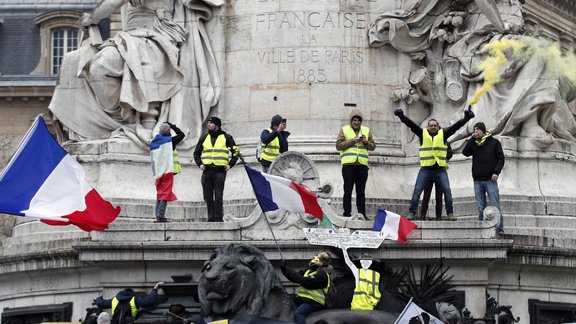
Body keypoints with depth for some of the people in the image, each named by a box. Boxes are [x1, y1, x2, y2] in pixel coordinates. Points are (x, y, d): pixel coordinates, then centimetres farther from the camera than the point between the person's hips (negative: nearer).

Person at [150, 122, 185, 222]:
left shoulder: (153, 142, 12)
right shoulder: (170, 140, -5)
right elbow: (181, 135, 9)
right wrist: (172, 126, 15)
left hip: (158, 172, 6)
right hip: (167, 170, -6)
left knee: (160, 194, 13)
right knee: (165, 193, -7)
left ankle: (158, 216, 7)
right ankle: (161, 215, -17)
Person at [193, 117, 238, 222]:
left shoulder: (226, 137, 6)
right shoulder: (204, 138, 16)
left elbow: (236, 152, 11)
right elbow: (196, 153, 25)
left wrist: (230, 164, 0)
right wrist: (199, 164, 9)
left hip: (220, 171, -4)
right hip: (207, 171, 4)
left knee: (218, 197, -10)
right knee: (208, 197, 3)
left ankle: (219, 218, -9)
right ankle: (211, 218, 9)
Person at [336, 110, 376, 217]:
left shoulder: (366, 131, 17)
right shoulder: (344, 130, 8)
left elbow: (373, 146, 18)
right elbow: (338, 145, -2)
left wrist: (366, 143, -4)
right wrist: (352, 141, -11)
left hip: (362, 164, 3)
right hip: (348, 164, -3)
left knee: (361, 192, 4)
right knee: (348, 191, -3)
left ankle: (362, 214, 5)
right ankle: (347, 213, -2)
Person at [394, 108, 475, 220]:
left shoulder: (443, 134, 6)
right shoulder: (422, 133, 5)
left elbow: (456, 126, -1)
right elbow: (410, 124, -3)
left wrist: (466, 118, -13)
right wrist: (401, 116, -16)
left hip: (440, 169, 0)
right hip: (425, 169, 0)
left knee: (447, 191, -5)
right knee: (417, 191, -3)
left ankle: (450, 213, 3)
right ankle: (411, 213, 1)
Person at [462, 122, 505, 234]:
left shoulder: (494, 142, 5)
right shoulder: (473, 143, 14)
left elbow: (501, 158, 3)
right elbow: (465, 152, -1)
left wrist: (496, 172, -10)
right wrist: (472, 139, -5)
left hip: (490, 179, -4)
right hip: (478, 180, 4)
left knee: (495, 206, -6)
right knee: (481, 208, 3)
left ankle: (500, 229, -5)